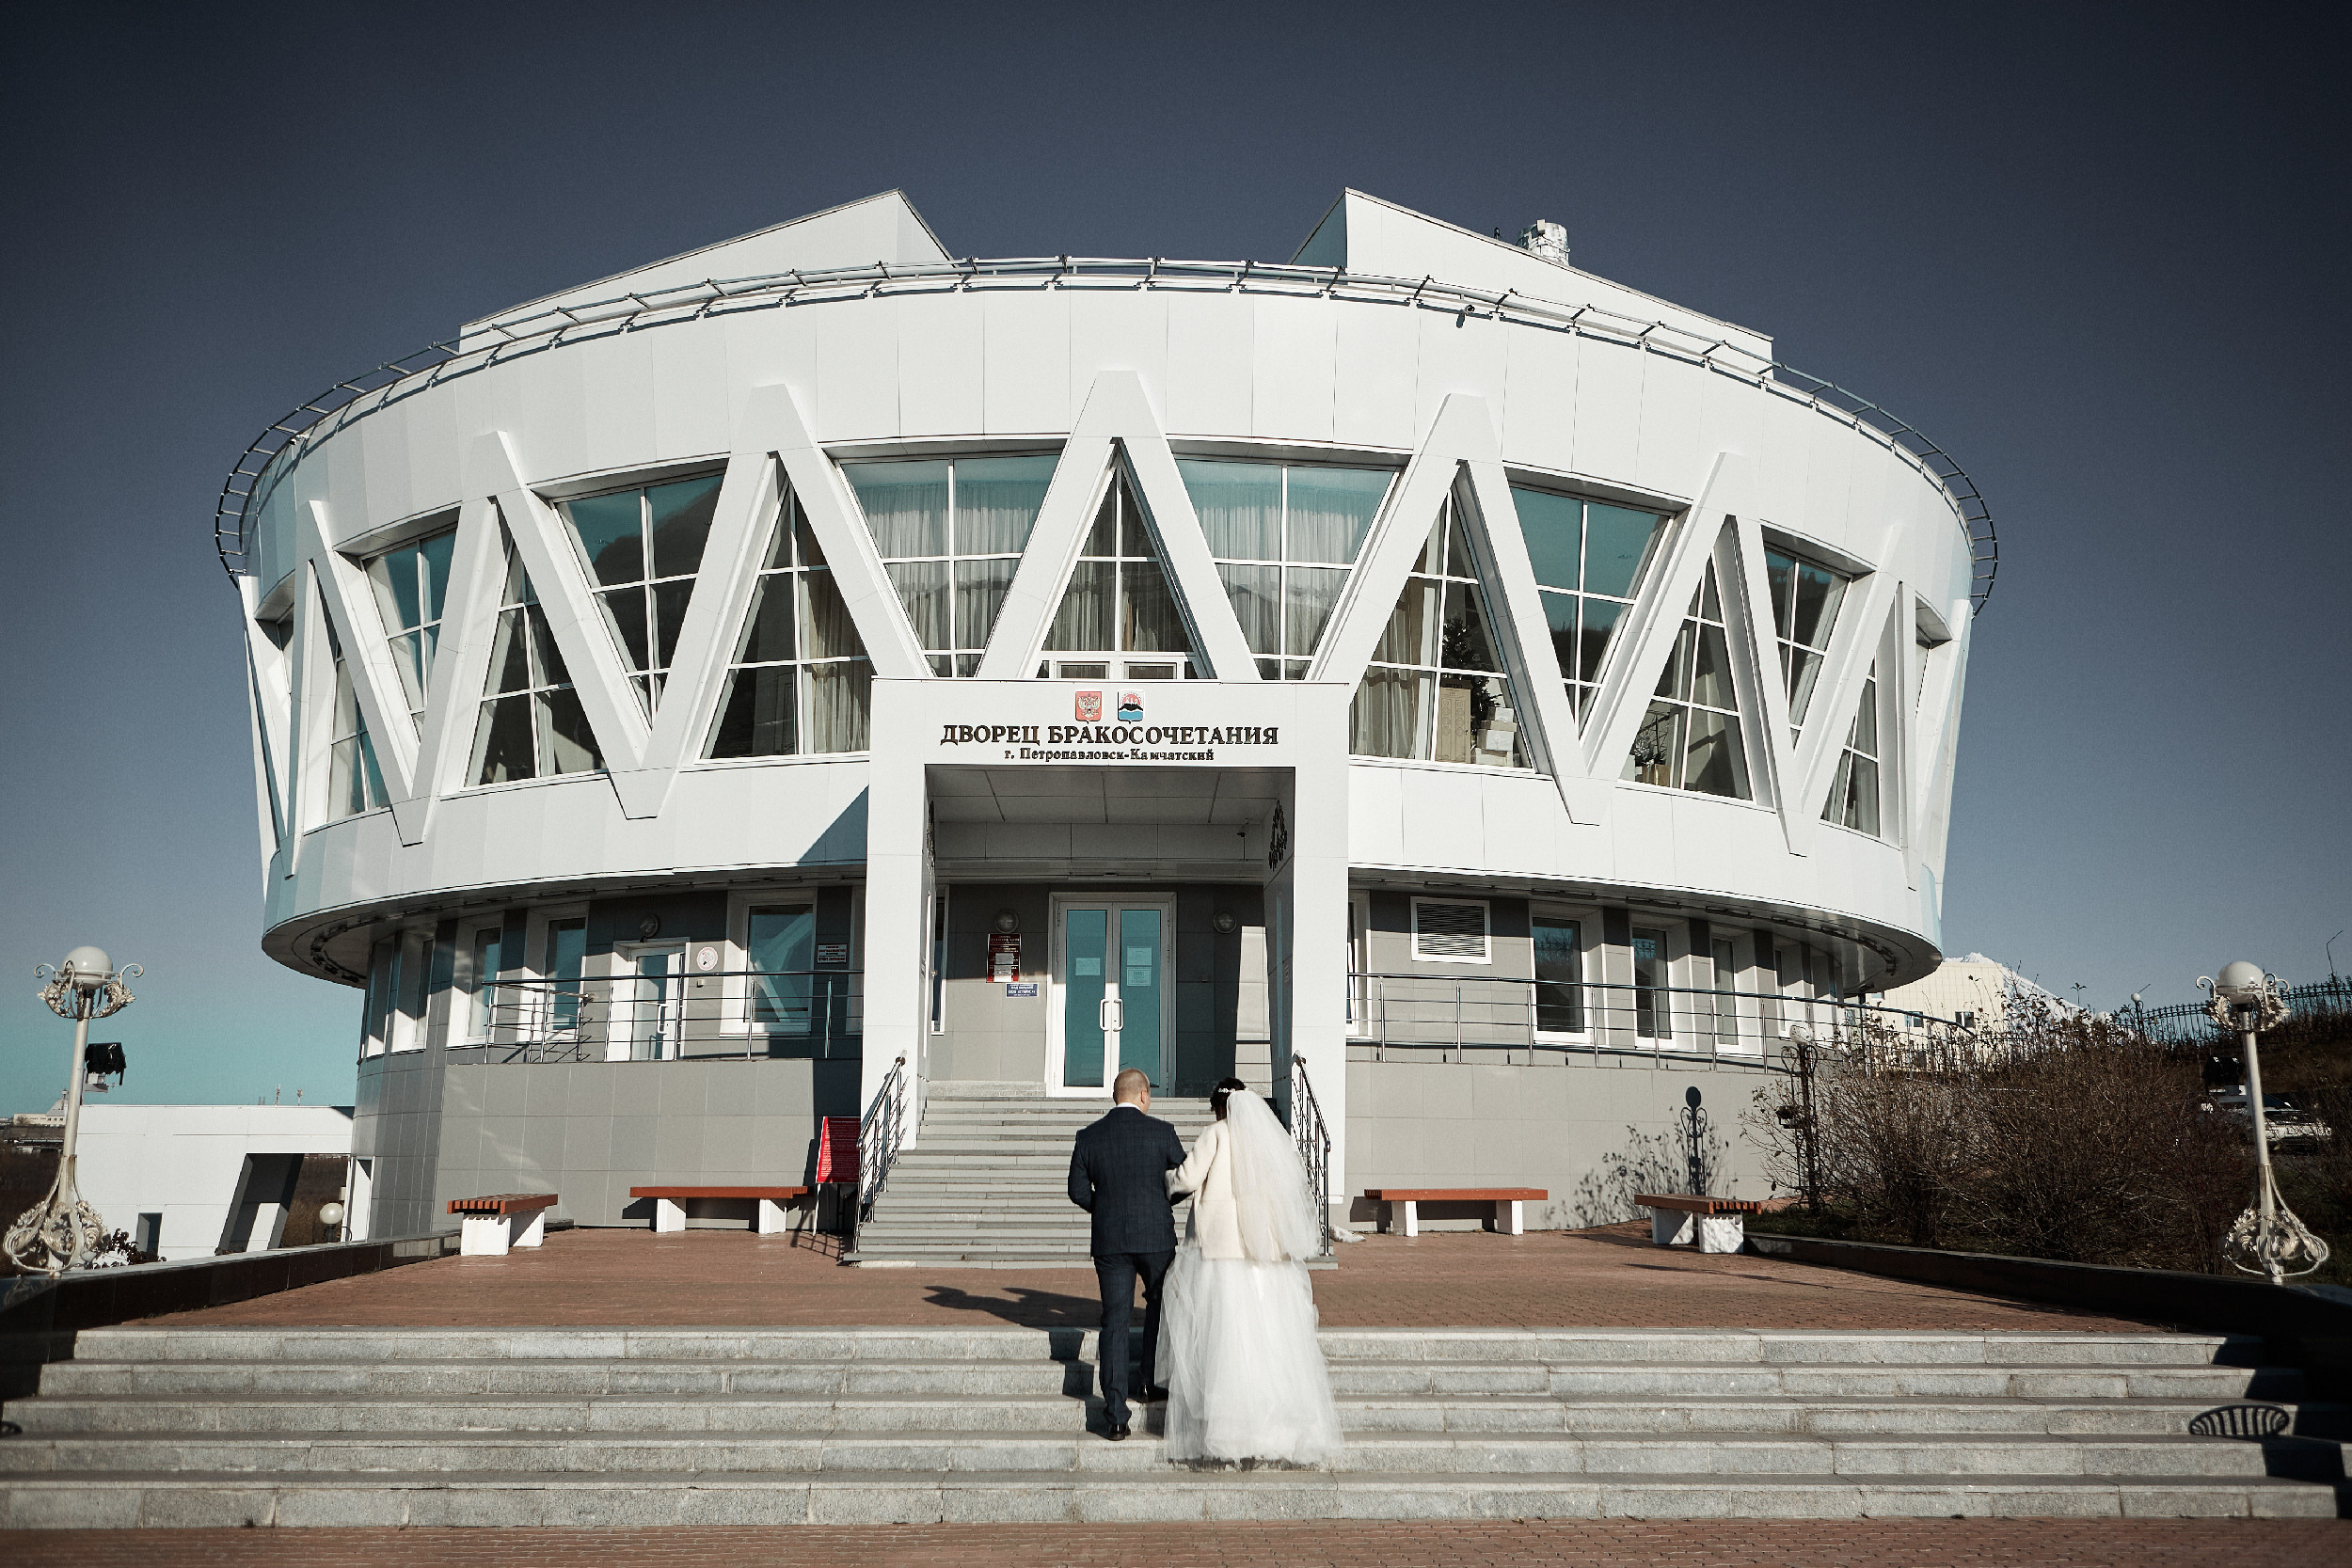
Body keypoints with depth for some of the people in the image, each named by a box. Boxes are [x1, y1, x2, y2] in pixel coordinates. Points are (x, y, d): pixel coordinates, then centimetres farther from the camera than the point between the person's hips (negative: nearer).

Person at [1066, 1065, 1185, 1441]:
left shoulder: (1089, 1136, 1)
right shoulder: (1161, 1132, -5)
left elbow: (1078, 1190, 4)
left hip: (1109, 1241, 2)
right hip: (1156, 1237, -2)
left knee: (1115, 1322, 3)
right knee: (1160, 1304, 24)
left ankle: (1115, 1417, -1)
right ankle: (1154, 1382, 27)